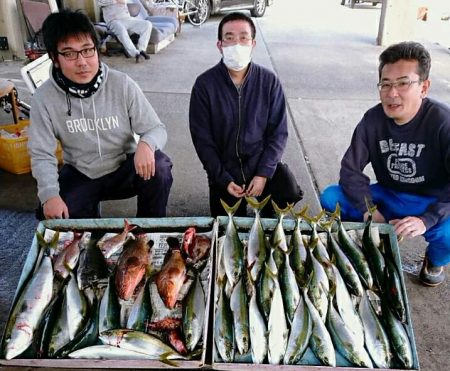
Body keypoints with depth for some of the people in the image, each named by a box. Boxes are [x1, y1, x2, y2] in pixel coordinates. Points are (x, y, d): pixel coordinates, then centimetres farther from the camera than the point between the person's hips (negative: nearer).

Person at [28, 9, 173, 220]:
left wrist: (146, 144, -38)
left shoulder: (122, 84, -15)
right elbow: (42, 155, -10)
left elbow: (156, 129, -12)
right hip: (79, 175, 1)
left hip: (124, 169, 0)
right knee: (51, 217, -23)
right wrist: (49, 195, -28)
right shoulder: (44, 98, -13)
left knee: (159, 168, -30)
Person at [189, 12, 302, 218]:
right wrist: (224, 179, -14)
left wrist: (263, 174, -14)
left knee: (288, 195, -25)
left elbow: (278, 132, -4)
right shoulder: (205, 84, -10)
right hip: (224, 173, 0)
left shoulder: (269, 81, -7)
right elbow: (202, 138, -8)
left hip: (262, 165, 0)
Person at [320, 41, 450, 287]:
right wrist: (369, 209, -23)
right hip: (388, 197, 4)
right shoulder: (373, 120, -12)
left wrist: (426, 219, -36)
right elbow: (350, 170, -10)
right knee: (330, 198, -16)